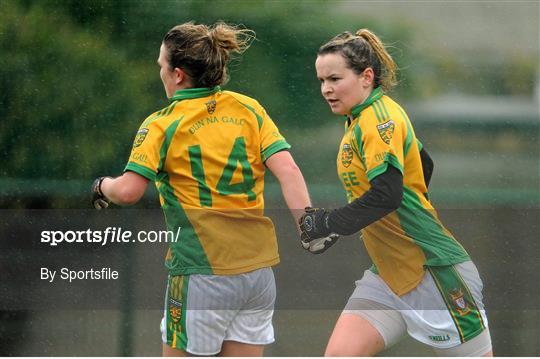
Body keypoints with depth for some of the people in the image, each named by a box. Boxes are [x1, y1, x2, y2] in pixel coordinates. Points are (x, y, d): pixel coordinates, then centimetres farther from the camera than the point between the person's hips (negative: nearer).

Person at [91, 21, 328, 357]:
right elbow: (288, 171, -4)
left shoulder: (162, 125, -6)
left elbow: (128, 191, -16)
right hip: (259, 271, 5)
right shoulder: (249, 109, 7)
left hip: (203, 272, -5)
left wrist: (102, 186, 5)